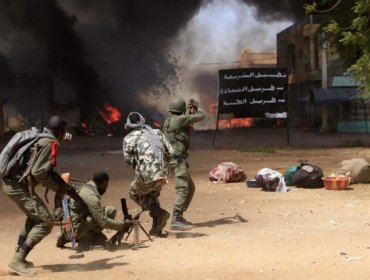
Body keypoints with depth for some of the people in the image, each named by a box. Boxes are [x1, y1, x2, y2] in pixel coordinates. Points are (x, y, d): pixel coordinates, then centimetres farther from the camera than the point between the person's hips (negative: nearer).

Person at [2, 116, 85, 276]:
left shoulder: (39, 138, 17)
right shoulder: (50, 143, -12)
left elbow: (46, 169, 25)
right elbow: (39, 172, -20)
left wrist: (67, 188, 24)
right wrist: (58, 188, -8)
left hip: (11, 182, 10)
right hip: (19, 186, -10)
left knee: (34, 217, 27)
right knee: (46, 222, -7)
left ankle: (18, 257, 29)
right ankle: (17, 262, -8)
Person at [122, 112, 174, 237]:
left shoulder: (129, 138, 2)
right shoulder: (157, 132, 14)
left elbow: (128, 159, -4)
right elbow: (170, 152, 10)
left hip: (146, 176, -5)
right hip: (163, 174, 5)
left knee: (134, 193, 22)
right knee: (152, 196, 28)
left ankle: (159, 213, 2)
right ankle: (157, 228, 27)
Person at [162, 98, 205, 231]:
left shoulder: (169, 120, 15)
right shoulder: (180, 119, -11)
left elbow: (188, 128, 32)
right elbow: (201, 116, -6)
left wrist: (189, 112, 25)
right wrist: (196, 110, 16)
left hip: (176, 158, 10)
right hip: (178, 159, -10)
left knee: (190, 187, 17)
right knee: (183, 189, -16)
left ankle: (179, 216, 21)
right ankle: (175, 220, -23)